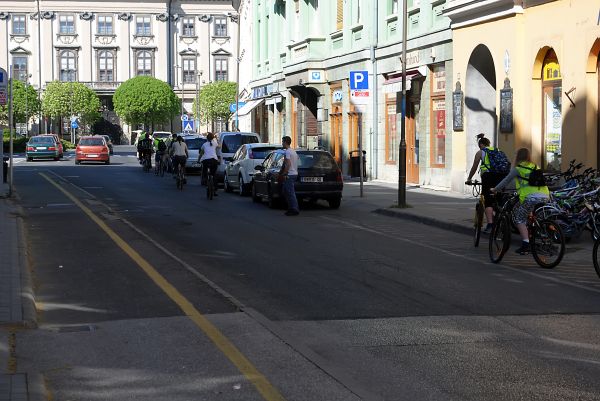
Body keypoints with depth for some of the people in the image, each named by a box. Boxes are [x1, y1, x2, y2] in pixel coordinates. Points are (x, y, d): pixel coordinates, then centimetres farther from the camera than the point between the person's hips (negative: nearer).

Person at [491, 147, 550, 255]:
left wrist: (494, 189, 31)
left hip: (531, 196, -6)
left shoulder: (517, 169, 9)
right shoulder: (535, 167, 25)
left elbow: (506, 181, 16)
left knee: (519, 219, 5)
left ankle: (525, 244, -9)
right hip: (545, 196, 6)